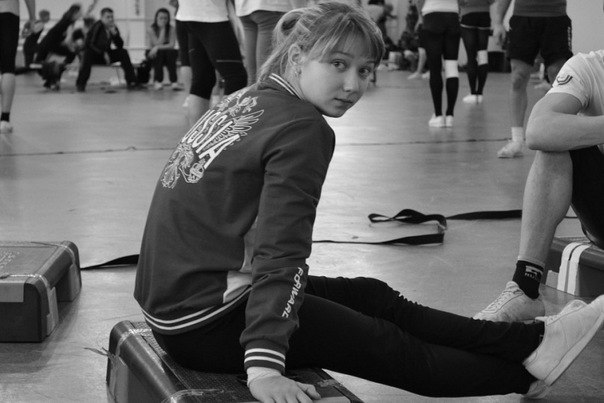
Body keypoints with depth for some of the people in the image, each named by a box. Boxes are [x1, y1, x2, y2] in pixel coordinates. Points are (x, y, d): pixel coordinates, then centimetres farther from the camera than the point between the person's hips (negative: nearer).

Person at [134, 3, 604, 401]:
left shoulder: (246, 100, 9)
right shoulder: (303, 129, -17)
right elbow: (279, 252, -26)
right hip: (206, 322, -9)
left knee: (374, 297, 14)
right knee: (385, 345, 4)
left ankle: (528, 340, 21)